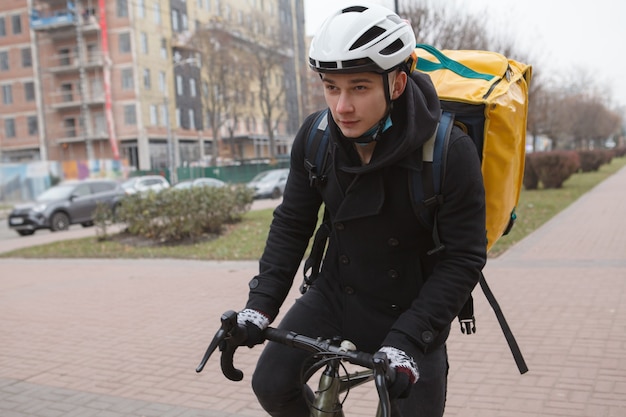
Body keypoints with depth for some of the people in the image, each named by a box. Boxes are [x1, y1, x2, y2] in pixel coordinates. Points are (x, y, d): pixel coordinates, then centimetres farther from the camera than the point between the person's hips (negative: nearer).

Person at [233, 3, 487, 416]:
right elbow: (292, 224, -1)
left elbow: (464, 258, -19)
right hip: (336, 294, 3)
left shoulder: (450, 151, -25)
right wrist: (261, 302, -9)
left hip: (410, 312, -3)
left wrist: (408, 339, -26)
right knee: (272, 383, -8)